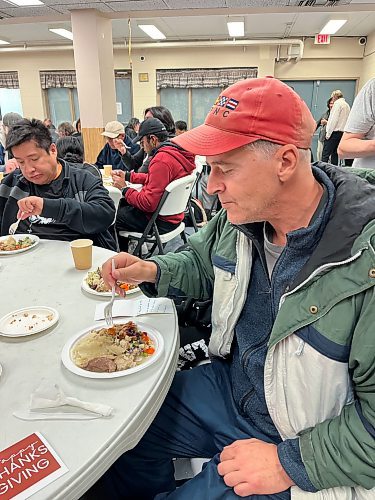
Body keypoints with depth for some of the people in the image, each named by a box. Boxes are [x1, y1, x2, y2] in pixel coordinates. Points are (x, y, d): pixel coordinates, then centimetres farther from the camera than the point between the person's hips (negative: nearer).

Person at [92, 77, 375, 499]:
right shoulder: (242, 214, -9)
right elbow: (202, 263, 11)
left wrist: (289, 462, -21)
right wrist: (152, 271, -7)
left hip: (303, 453, -5)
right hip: (227, 387, 6)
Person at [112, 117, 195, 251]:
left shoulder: (162, 160, -27)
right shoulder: (173, 151, 5)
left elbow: (148, 203, -27)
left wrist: (124, 188, -13)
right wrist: (127, 175, 11)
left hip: (160, 222, -10)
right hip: (170, 213, 10)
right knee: (122, 203, 22)